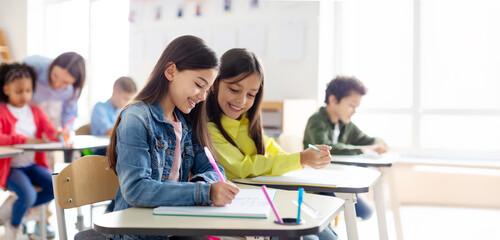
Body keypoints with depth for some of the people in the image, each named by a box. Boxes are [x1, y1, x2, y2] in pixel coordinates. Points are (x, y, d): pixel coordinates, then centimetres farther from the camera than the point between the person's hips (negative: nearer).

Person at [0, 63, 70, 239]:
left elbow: (50, 131, -3)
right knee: (28, 195, -28)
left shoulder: (36, 112, 12)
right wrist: (25, 140, -28)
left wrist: (59, 134, -27)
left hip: (33, 164, 5)